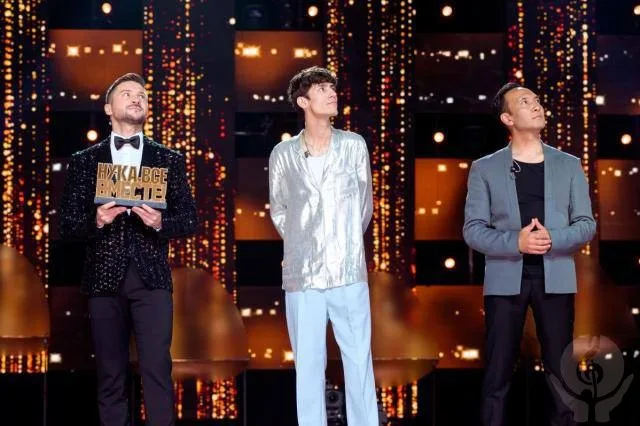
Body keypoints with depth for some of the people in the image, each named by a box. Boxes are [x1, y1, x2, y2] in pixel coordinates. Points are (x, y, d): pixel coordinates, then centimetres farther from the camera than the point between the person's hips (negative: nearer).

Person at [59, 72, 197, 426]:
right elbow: (66, 225, 6)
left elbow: (189, 220, 7)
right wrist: (95, 221, -13)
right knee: (110, 375, 5)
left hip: (151, 278, -1)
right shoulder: (84, 161, 9)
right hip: (104, 278, 1)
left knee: (157, 369, -9)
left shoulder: (170, 160, 10)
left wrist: (161, 223, -13)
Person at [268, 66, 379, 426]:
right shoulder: (283, 154, 3)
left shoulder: (354, 146, 4)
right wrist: (303, 244, 11)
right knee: (309, 366, 4)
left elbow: (365, 204, 13)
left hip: (349, 274, 0)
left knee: (360, 362, 2)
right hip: (302, 276, 0)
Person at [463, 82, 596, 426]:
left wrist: (553, 238, -15)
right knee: (498, 373, 2)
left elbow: (587, 224, 5)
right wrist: (516, 242, -19)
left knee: (561, 372, 5)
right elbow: (473, 230, -2)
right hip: (505, 279, -1)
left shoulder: (568, 165, 9)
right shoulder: (484, 168, 4)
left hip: (555, 279, 1)